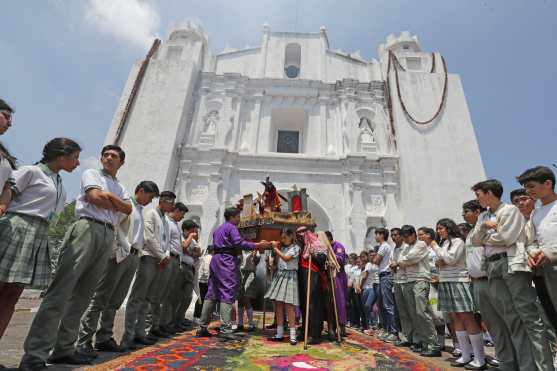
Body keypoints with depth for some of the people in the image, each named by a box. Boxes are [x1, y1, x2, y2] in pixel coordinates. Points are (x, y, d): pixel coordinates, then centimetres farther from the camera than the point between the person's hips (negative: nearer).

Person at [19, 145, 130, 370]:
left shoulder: (120, 188, 26)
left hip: (108, 236, 5)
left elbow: (128, 210, 8)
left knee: (83, 294, 5)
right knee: (61, 289, -12)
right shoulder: (91, 174, 13)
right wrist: (117, 205, 6)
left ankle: (63, 349, 10)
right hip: (87, 228, -5)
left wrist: (110, 196, -5)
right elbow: (95, 197, -6)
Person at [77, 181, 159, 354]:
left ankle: (104, 339, 16)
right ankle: (84, 340, 2)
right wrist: (120, 249, -18)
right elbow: (113, 224, -14)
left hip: (133, 257, 8)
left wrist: (136, 252, 10)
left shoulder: (140, 210, 22)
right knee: (101, 297, -4)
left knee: (115, 301, 10)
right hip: (119, 254, -8)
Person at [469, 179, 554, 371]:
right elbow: (475, 241, 12)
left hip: (512, 264, -6)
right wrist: (483, 226, -4)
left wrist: (485, 238, 4)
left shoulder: (510, 210, 1)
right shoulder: (483, 216, 20)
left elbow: (505, 237, -10)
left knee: (529, 316, -6)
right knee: (512, 319, 5)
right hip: (493, 268, 6)